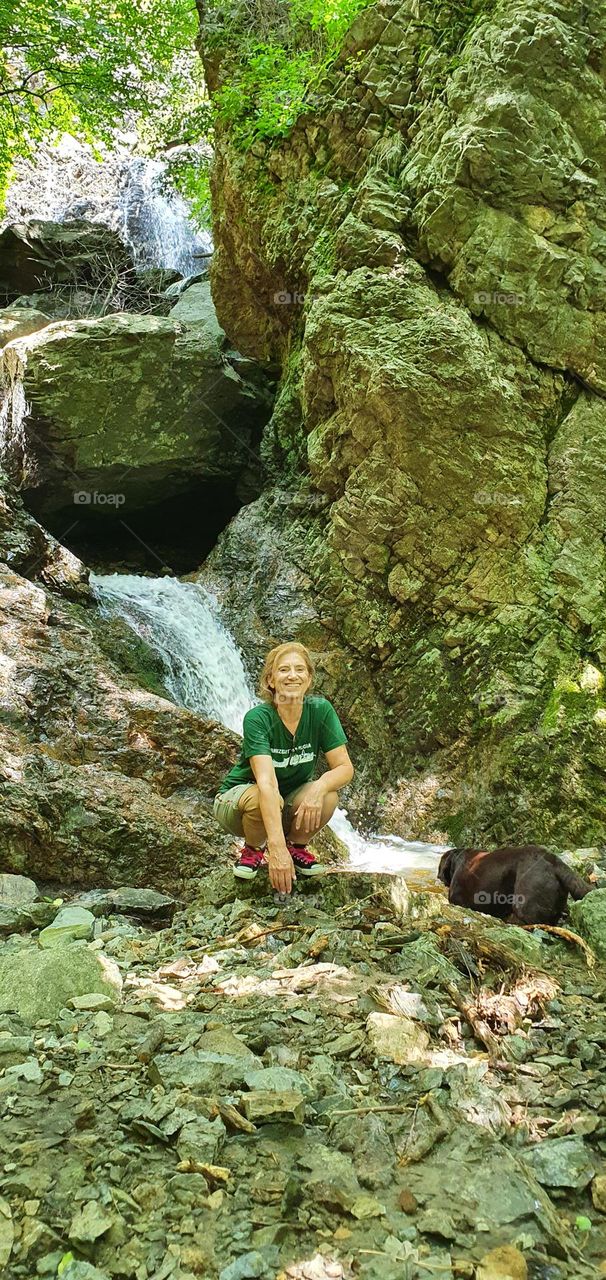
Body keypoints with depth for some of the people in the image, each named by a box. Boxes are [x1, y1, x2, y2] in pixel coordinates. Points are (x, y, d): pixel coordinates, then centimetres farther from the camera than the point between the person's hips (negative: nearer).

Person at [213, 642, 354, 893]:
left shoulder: (320, 710, -17)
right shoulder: (258, 718, -28)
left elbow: (344, 767, -17)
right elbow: (266, 782, -40)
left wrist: (319, 787, -40)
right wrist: (277, 847, -50)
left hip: (290, 804, 3)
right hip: (237, 799, -3)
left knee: (328, 795, -28)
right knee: (260, 797, -37)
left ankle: (297, 846, 3)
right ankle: (253, 850, -2)